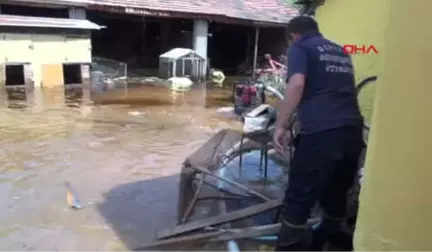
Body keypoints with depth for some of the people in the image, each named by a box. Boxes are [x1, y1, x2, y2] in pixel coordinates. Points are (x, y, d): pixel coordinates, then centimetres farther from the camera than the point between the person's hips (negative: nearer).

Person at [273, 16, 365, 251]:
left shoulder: (300, 47, 7)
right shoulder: (340, 51, 27)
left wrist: (281, 126, -11)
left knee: (298, 202, 0)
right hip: (353, 130, 8)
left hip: (321, 132, -8)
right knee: (336, 198, 20)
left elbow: (297, 84, -12)